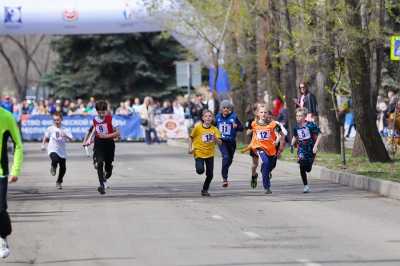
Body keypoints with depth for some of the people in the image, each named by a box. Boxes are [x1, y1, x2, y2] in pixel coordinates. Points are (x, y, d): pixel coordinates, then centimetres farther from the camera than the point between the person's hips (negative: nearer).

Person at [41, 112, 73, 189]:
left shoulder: (65, 130, 0)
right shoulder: (50, 129, 0)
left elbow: (71, 139, -7)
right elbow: (45, 137, 15)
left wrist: (66, 136, -26)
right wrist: (43, 144, 3)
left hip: (62, 151, 2)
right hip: (53, 150, -2)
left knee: (63, 168, 5)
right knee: (55, 160, -34)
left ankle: (59, 182, 29)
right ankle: (53, 167, 3)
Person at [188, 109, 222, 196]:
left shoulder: (214, 129, -2)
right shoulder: (198, 127, -7)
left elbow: (219, 142, -6)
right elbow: (191, 138, 4)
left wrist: (215, 138, -26)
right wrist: (190, 148, -6)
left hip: (210, 154, 2)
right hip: (199, 152, -2)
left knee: (210, 174, 2)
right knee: (200, 170, -21)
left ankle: (205, 190, 23)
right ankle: (198, 166, 15)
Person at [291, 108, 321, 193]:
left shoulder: (311, 125, -13)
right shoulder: (296, 127, 1)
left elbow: (319, 135, -9)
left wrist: (315, 146, -16)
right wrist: (292, 144, 5)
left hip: (311, 150, -2)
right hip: (301, 149, 2)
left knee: (308, 169, 3)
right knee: (302, 167, -13)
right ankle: (306, 186, -4)